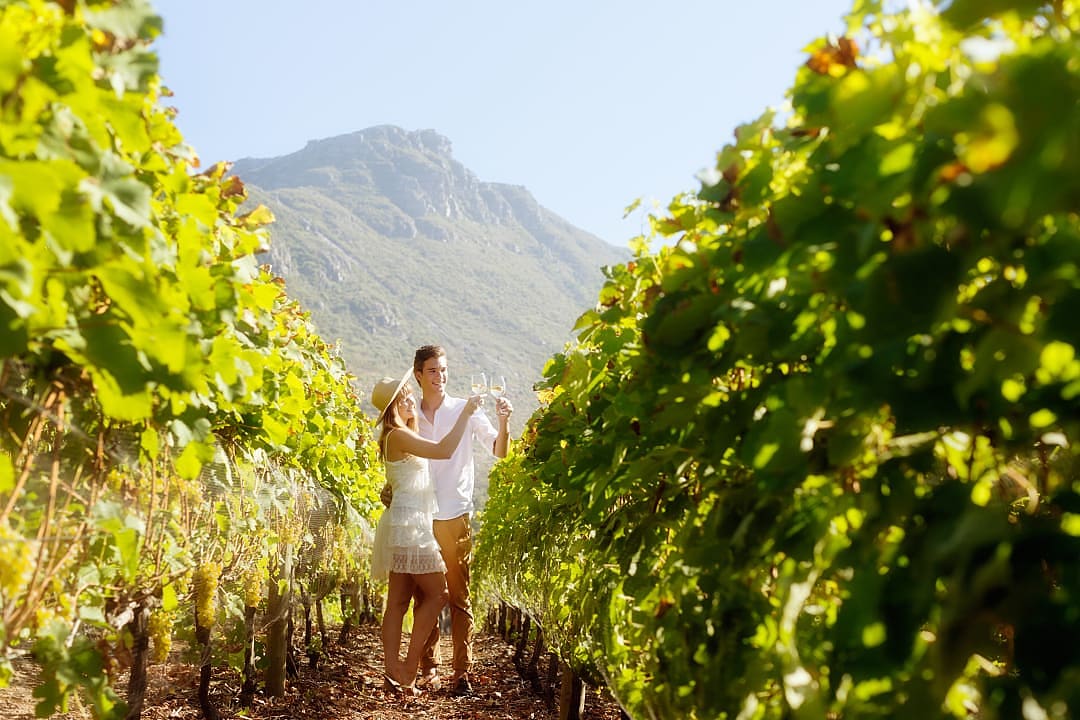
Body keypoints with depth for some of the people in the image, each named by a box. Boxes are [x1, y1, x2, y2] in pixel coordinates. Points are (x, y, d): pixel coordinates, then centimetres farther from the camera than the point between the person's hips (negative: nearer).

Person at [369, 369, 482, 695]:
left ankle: (394, 671, 7)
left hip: (408, 526, 10)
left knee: (398, 601, 6)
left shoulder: (403, 436, 19)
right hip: (408, 524, -10)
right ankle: (409, 668, -2)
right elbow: (444, 450, -21)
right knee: (437, 594, -5)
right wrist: (465, 412, -14)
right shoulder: (398, 436, -12)